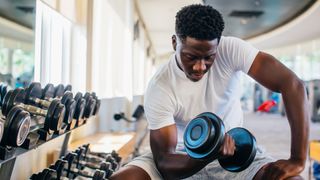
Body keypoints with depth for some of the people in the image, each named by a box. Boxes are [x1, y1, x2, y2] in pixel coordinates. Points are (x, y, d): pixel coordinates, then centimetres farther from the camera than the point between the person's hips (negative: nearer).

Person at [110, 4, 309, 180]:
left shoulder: (231, 50, -19)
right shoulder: (159, 89, -21)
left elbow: (292, 84, -25)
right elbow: (164, 162, -21)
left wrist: (298, 160, -30)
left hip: (233, 150, 1)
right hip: (184, 158, 0)